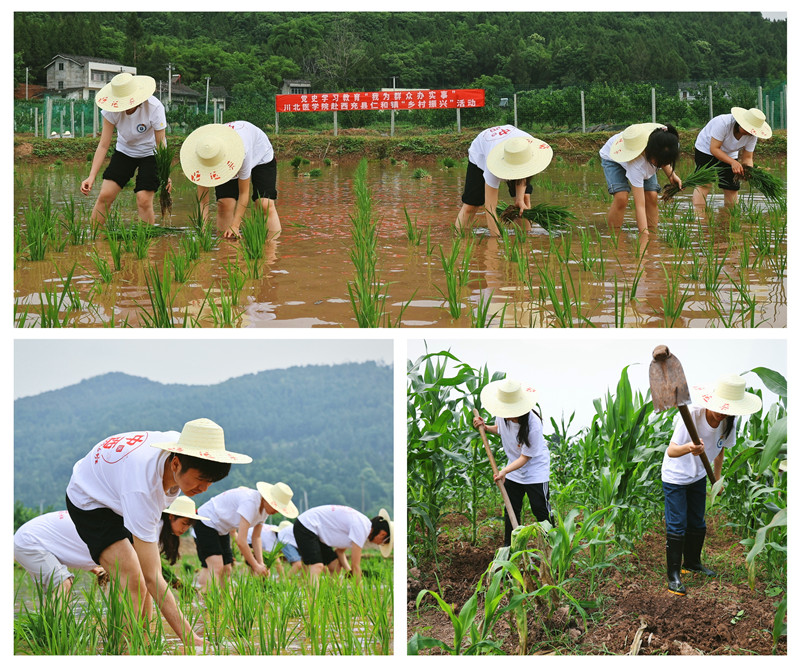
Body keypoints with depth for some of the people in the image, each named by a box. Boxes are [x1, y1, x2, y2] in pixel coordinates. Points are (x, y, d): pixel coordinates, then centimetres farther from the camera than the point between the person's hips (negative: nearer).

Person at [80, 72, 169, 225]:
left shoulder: (154, 108, -29)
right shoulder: (111, 110, -22)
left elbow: (161, 144, -20)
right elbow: (103, 145, -18)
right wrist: (91, 177, -25)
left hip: (149, 154, -3)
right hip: (124, 152, 3)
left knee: (144, 201, -17)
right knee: (105, 196, -10)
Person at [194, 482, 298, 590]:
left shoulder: (264, 509, -4)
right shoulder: (250, 502, -33)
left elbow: (256, 538, 3)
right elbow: (241, 541, -33)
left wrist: (261, 564, -9)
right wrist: (256, 566, -24)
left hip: (221, 530, 10)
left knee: (226, 569, 2)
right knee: (216, 568, -22)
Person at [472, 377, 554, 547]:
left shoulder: (532, 424, -31)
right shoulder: (502, 415, -13)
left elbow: (525, 457, -24)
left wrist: (504, 471, -33)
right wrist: (485, 427, -6)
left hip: (536, 471, -6)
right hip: (513, 470, 6)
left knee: (541, 510, -2)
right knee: (511, 509, 10)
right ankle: (509, 546, 23)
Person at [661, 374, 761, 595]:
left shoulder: (729, 421, -15)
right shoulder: (693, 415, -34)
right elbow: (671, 451, -43)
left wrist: (717, 478, 14)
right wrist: (688, 448, -63)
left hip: (698, 476, 6)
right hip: (675, 476, -6)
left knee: (697, 523, 17)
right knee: (677, 527, -6)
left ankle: (692, 563, 38)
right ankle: (673, 575, 2)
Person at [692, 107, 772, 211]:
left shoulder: (752, 136, -17)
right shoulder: (723, 122, -35)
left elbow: (747, 158, -9)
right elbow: (714, 149, -33)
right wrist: (733, 162, -44)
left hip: (729, 155, 5)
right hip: (706, 149, -5)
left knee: (732, 188, -2)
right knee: (704, 185, -19)